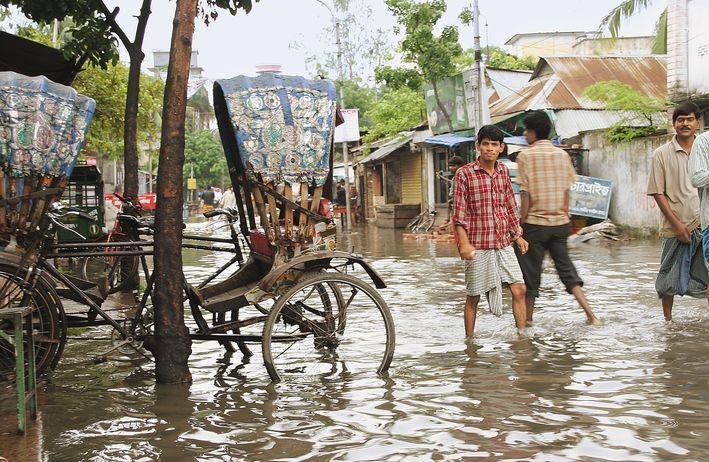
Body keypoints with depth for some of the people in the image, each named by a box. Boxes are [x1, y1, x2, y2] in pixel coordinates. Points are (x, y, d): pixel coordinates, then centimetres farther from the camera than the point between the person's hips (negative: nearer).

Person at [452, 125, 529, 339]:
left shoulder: (504, 171, 9)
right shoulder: (465, 174, -7)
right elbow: (459, 213, -9)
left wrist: (518, 236, 17)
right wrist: (464, 243, -17)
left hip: (504, 243, 5)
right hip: (478, 245, -5)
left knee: (519, 289, 0)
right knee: (473, 296, 4)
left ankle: (522, 335, 11)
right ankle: (469, 340, 18)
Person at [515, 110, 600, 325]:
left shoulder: (526, 156, -8)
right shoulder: (562, 155, 5)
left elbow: (525, 194, -10)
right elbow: (567, 191, 6)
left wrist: (522, 223, -4)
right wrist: (564, 217, 15)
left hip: (535, 223, -4)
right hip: (560, 223, 4)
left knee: (530, 270, 8)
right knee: (566, 268, 11)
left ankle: (528, 317, 19)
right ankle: (590, 314, 1)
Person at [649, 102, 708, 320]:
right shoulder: (662, 154, -1)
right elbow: (658, 193, -4)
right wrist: (677, 224, -10)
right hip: (676, 227, -2)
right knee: (671, 278, 6)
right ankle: (667, 319, 21)